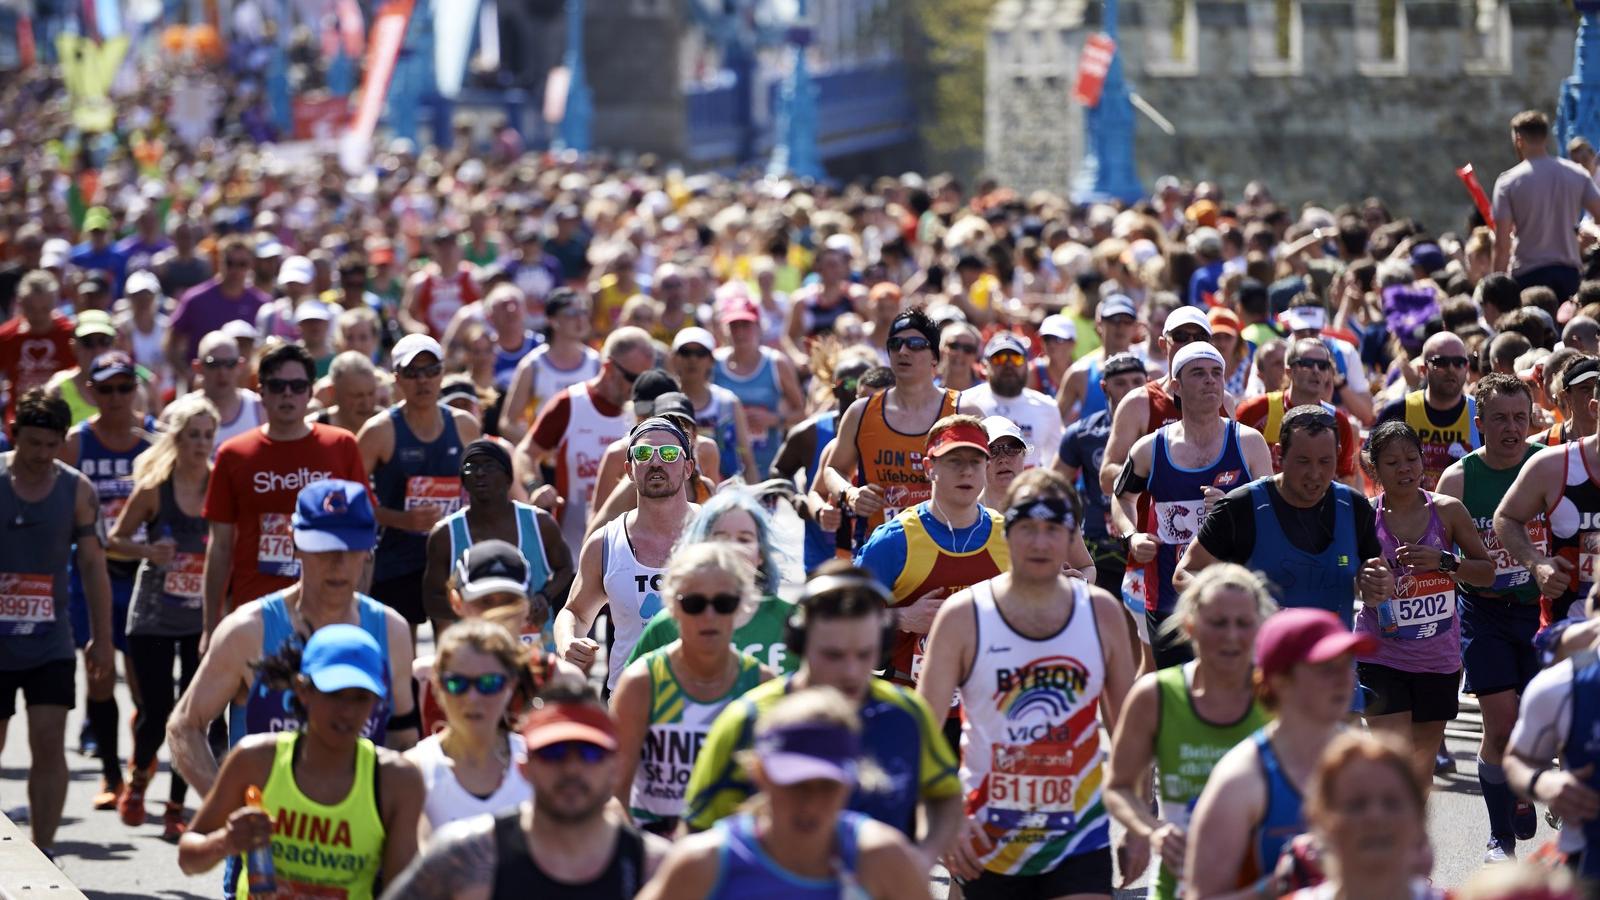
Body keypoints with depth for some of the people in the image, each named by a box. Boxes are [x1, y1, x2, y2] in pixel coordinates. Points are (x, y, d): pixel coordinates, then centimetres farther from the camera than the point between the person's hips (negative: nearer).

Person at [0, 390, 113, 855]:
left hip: (50, 644, 1)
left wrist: (102, 642, 3)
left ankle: (42, 853, -6)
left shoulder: (77, 490, -1)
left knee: (49, 742, -9)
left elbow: (93, 566, 5)